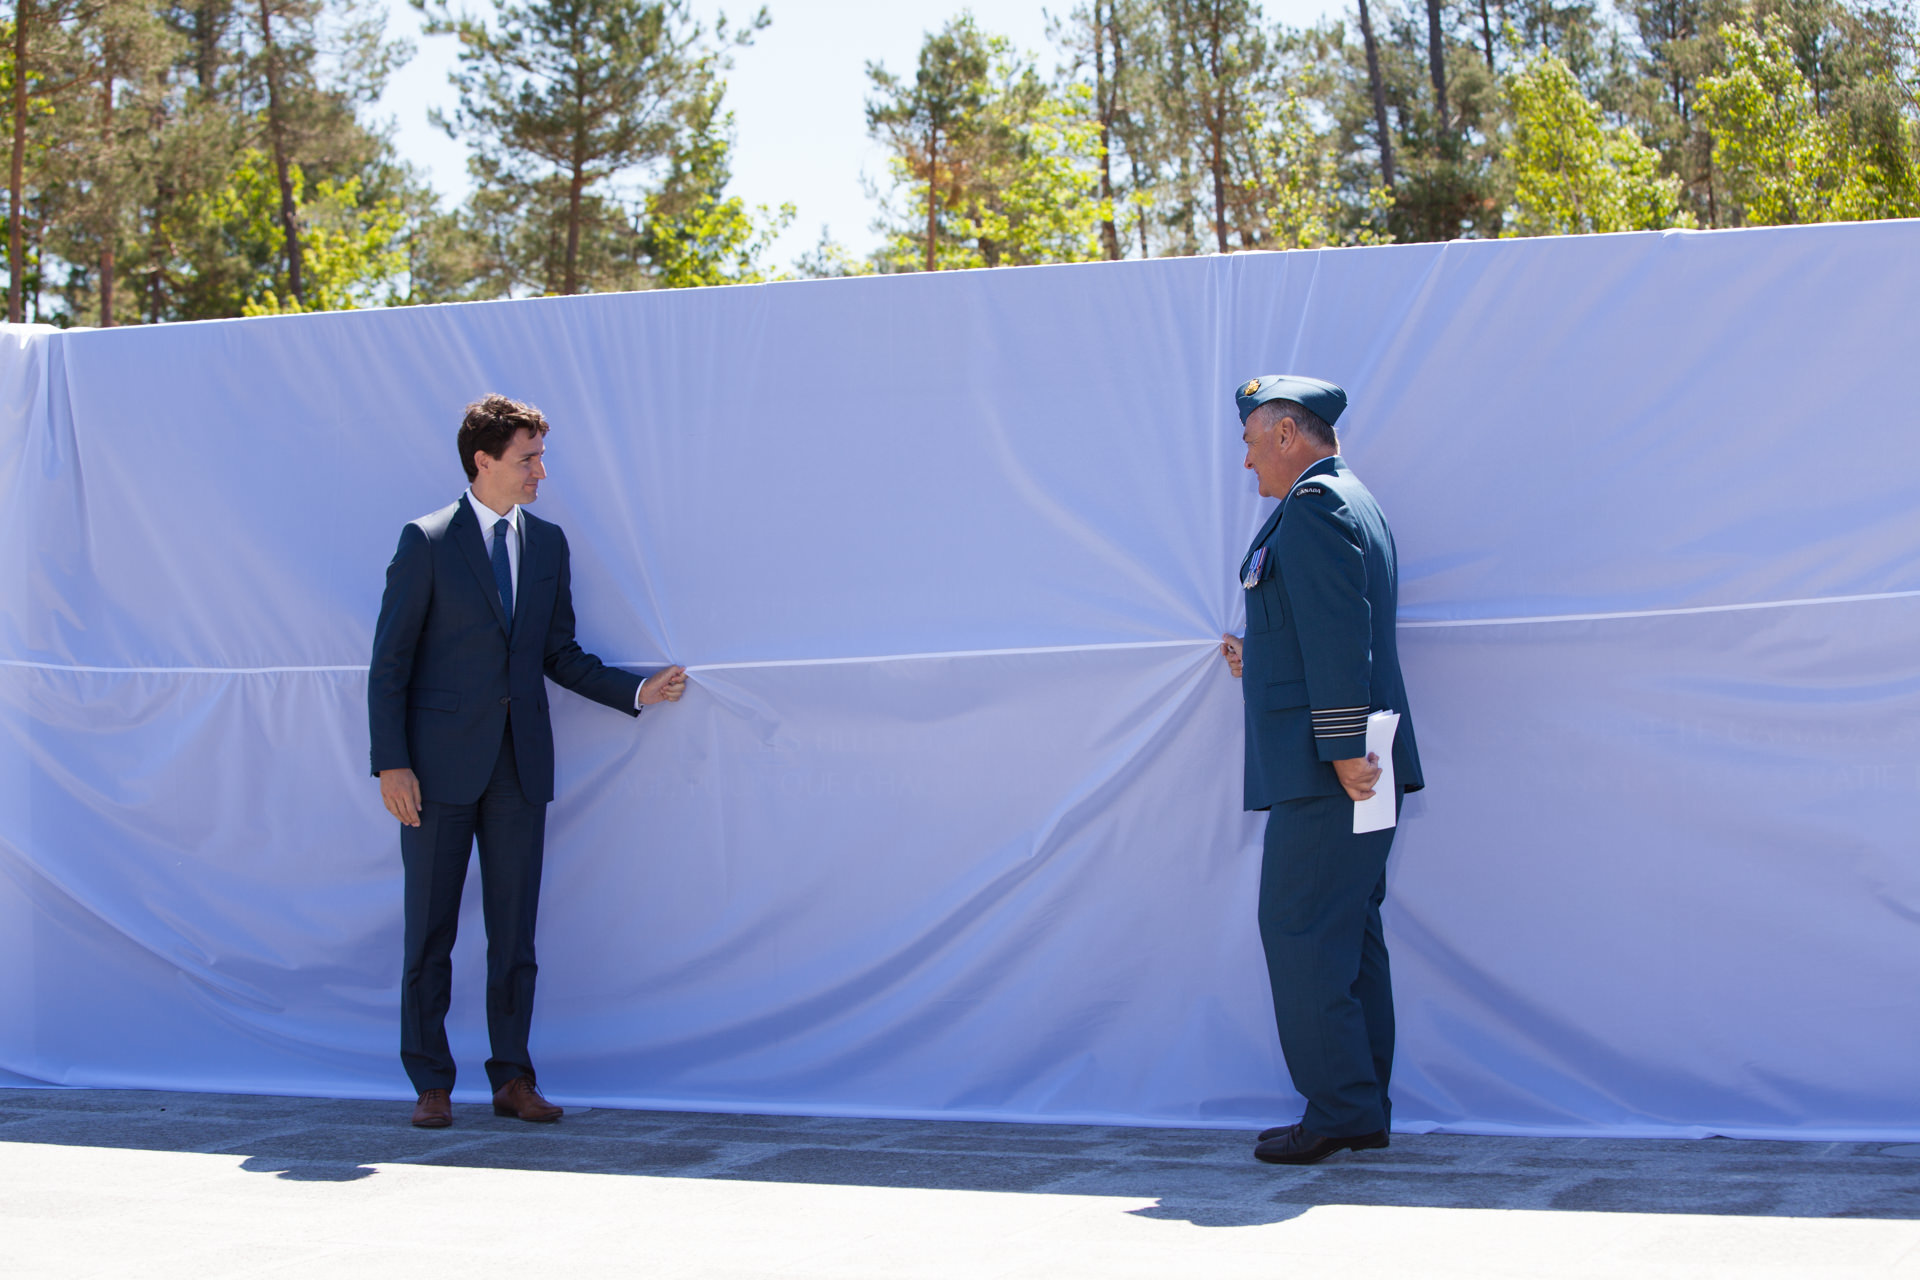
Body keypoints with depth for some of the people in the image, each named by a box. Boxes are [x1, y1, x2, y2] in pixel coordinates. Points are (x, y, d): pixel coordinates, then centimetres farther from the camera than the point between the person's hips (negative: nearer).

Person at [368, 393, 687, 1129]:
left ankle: (512, 1079, 12)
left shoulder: (547, 543, 10)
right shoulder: (427, 542, -4)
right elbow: (390, 661, -5)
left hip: (519, 764, 4)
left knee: (514, 930, 5)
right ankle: (431, 1085, 11)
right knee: (430, 930, 3)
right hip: (441, 763, -4)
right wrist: (391, 763, -11)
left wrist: (636, 691, 2)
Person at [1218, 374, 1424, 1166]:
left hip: (1322, 768, -10)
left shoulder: (1311, 507, -11)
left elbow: (1339, 634, -20)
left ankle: (1339, 1108, -6)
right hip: (1346, 766, 10)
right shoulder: (1355, 504, 20)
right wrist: (1262, 667, 25)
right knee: (1348, 934, 11)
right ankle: (1363, 1110, 14)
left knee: (1299, 931, -7)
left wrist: (1343, 751, -23)